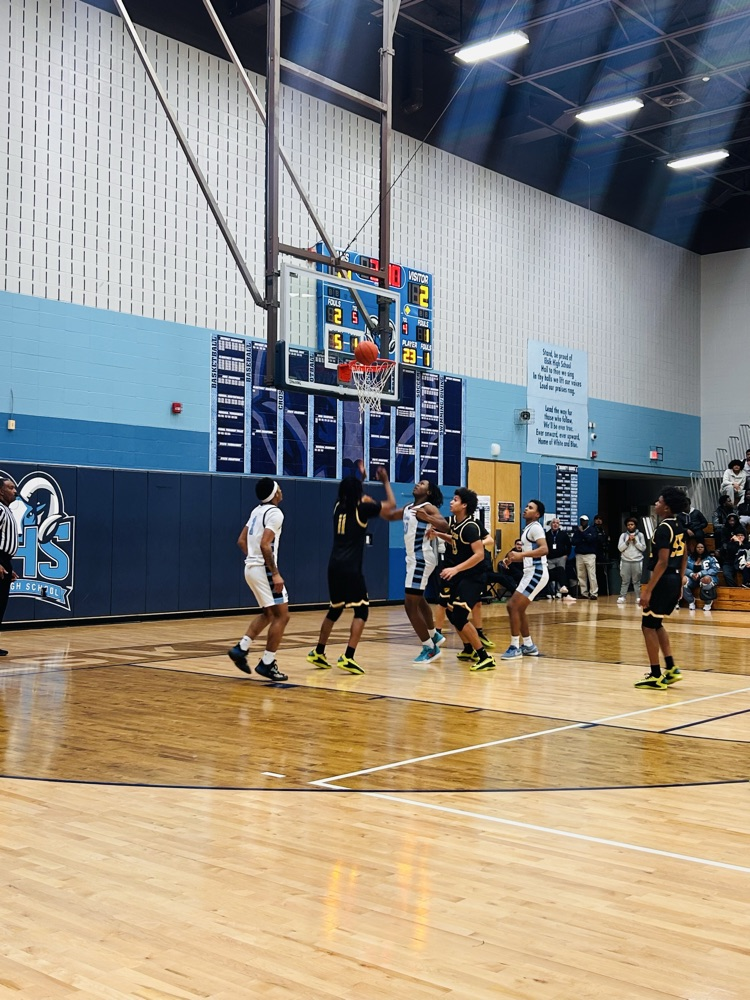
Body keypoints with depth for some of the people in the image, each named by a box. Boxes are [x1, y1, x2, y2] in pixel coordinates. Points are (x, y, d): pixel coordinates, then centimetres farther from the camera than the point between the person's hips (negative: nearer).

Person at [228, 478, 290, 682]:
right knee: (281, 615, -3)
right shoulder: (275, 513, -13)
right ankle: (267, 663, -1)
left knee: (268, 613, 21)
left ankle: (241, 648, 13)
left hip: (251, 567, 9)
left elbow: (241, 541, 17)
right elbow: (265, 544, -24)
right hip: (264, 569, -9)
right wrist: (275, 573, -22)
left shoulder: (257, 510, 14)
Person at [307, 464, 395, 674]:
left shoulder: (338, 505, 10)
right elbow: (391, 505, 5)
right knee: (362, 610, 0)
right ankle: (347, 658, -11)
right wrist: (385, 481, 15)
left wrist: (358, 478, 41)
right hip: (351, 568, -7)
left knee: (334, 610, 21)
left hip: (334, 566, 7)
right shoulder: (362, 508, -7)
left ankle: (318, 653, 27)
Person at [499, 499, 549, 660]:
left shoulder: (535, 527, -11)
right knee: (517, 608, 14)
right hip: (531, 572, 10)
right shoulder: (527, 528, 20)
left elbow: (544, 549, -26)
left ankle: (515, 647, -7)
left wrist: (521, 554, -31)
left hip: (536, 573, -10)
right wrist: (514, 558, 15)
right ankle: (529, 646, 21)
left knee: (513, 606, -12)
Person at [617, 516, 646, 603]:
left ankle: (638, 597, 5)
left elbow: (643, 548, 0)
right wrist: (628, 541, -10)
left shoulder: (640, 535, 5)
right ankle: (622, 597, 2)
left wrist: (635, 541, -9)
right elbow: (620, 548, -1)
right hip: (625, 561, 0)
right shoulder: (623, 535, 5)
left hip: (637, 561, 0)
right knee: (625, 581, 1)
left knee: (637, 581, 3)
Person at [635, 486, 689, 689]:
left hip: (663, 581, -9)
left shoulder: (664, 529, -18)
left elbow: (662, 562, -22)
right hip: (675, 580, 9)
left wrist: (648, 590, -21)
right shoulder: (678, 525, 11)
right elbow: (684, 556, 17)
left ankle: (656, 677, 3)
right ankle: (671, 669, 19)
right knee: (656, 624, 20)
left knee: (648, 626, 0)